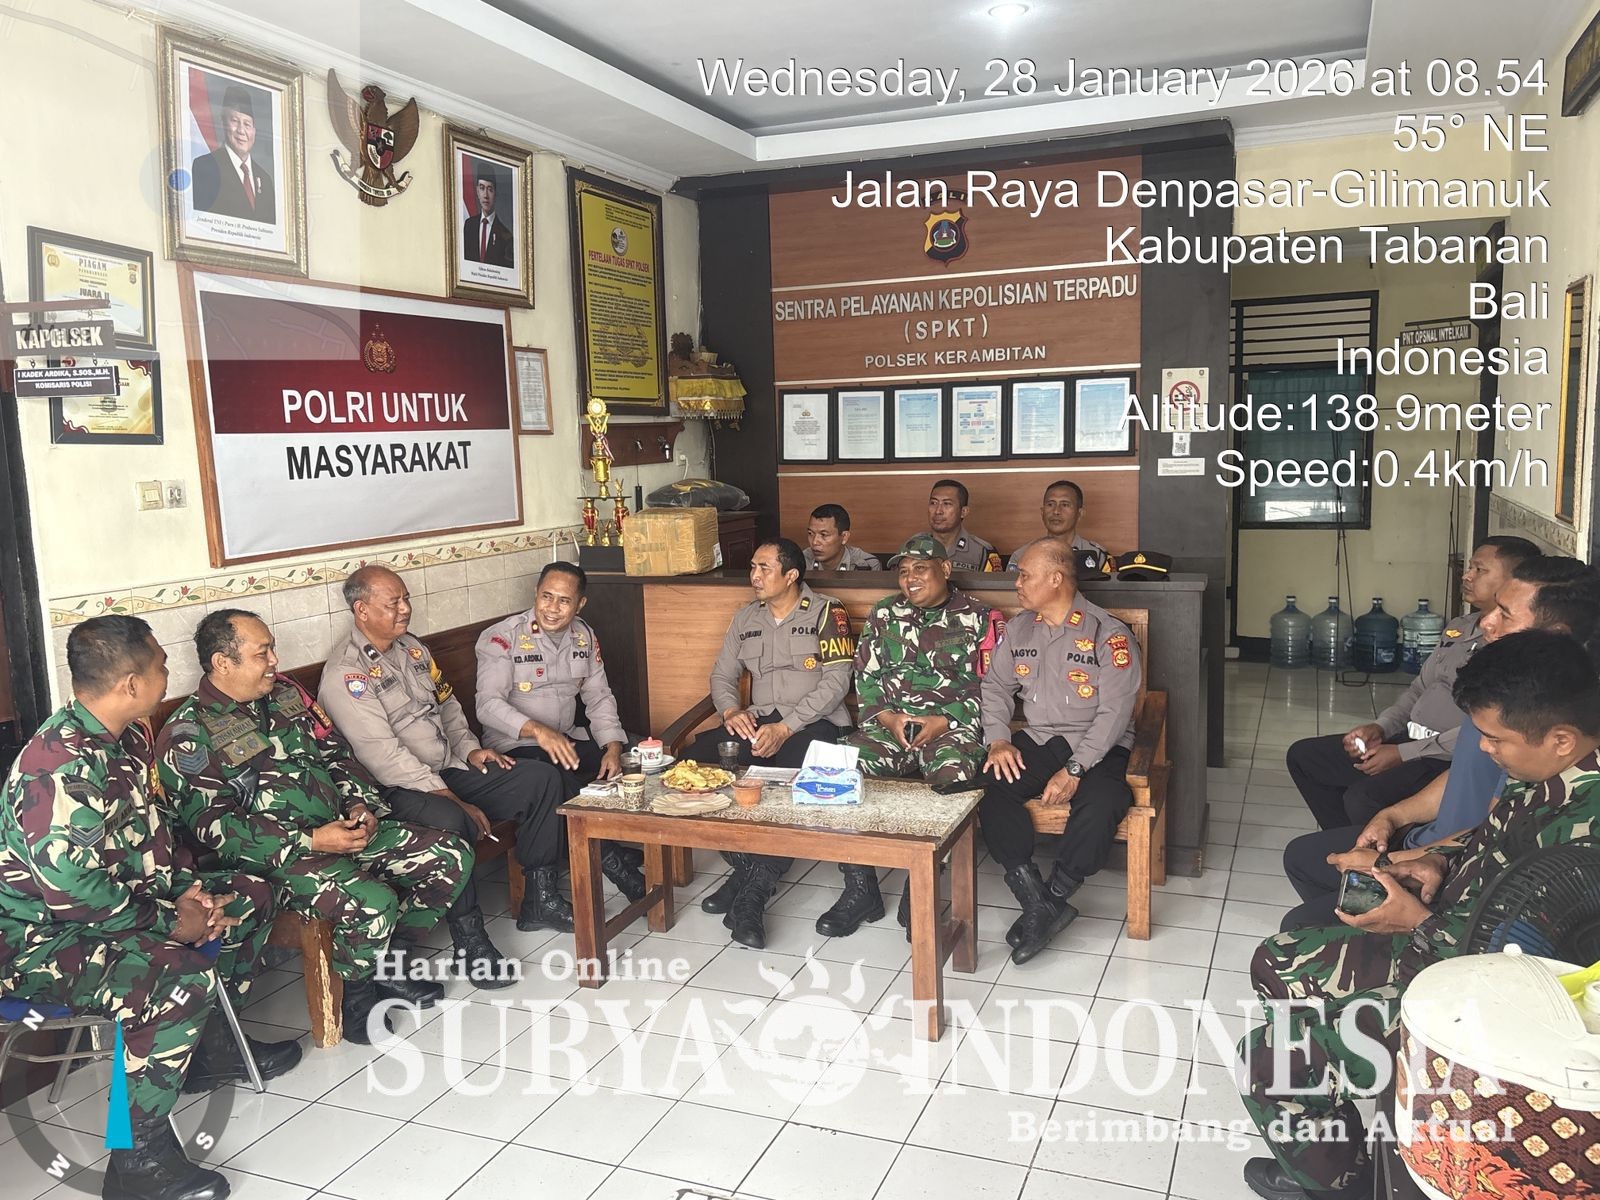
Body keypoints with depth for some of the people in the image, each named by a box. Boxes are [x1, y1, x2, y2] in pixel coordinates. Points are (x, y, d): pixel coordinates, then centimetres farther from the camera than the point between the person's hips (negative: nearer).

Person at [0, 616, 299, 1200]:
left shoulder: (126, 737, 2)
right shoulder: (63, 764, -29)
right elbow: (71, 887, -31)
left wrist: (182, 889, -3)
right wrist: (171, 922, -20)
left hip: (113, 904, 10)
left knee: (249, 897, 10)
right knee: (187, 976, -33)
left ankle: (209, 1045, 27)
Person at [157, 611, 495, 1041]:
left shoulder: (287, 694, 12)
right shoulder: (188, 735, -9)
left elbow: (336, 754, 19)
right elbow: (215, 826, -16)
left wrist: (360, 804, -1)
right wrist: (310, 841, -22)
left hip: (341, 827, 7)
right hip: (273, 856, -7)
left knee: (453, 857, -7)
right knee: (372, 901, -32)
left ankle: (379, 955, 10)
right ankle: (354, 990, -1)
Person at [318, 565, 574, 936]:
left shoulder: (413, 648, 13)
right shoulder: (344, 673, -14)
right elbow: (384, 756, -20)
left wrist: (469, 749, 4)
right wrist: (455, 801, -22)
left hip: (450, 769, 9)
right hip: (399, 790, -9)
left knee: (543, 777, -4)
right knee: (449, 822, -39)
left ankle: (540, 900, 0)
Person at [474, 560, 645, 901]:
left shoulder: (584, 636, 8)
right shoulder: (501, 638, -11)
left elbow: (599, 698, 9)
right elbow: (488, 705, -22)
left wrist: (613, 747, -9)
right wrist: (538, 730, -40)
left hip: (567, 740, 6)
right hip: (514, 746, -6)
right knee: (558, 779, -36)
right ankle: (610, 861, -23)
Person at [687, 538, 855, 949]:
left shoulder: (827, 613, -1)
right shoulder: (746, 618, 17)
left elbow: (836, 681, -10)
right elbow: (722, 675, 17)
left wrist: (786, 728, -20)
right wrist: (731, 711, -7)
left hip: (813, 722, -5)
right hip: (757, 721, 5)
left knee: (795, 772, -37)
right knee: (697, 755, -21)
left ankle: (756, 889, -29)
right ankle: (743, 866, -11)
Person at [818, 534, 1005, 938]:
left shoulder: (979, 618, 6)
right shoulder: (883, 614, 16)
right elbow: (865, 678, 14)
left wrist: (944, 722, -13)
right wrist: (887, 717, -4)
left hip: (952, 726, -3)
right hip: (890, 724, 3)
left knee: (955, 775, -37)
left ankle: (919, 891, -20)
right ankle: (860, 890, -11)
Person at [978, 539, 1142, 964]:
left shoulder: (1109, 634, -9)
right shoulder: (1018, 629, 9)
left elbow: (1115, 712, -14)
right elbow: (996, 685, 12)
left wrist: (1074, 771, -23)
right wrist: (998, 740, -7)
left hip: (1097, 748, -4)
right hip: (1036, 741, 4)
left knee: (1102, 802, -35)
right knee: (987, 785, -24)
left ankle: (1051, 900, -17)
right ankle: (1038, 902, -23)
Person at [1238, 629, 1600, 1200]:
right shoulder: (1552, 776, -3)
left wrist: (1420, 923, -19)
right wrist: (1441, 861, 0)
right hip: (1443, 935, 10)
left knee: (1266, 1056, -13)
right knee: (1276, 962, 16)